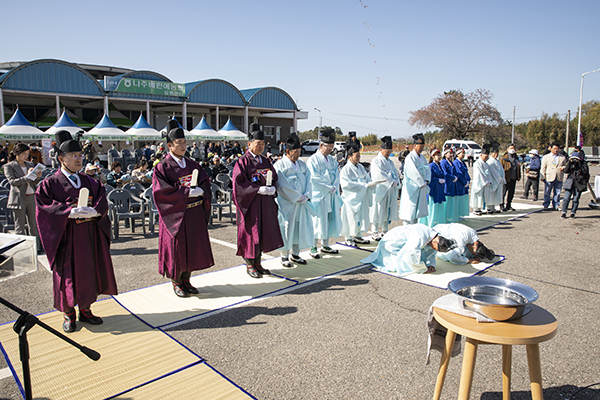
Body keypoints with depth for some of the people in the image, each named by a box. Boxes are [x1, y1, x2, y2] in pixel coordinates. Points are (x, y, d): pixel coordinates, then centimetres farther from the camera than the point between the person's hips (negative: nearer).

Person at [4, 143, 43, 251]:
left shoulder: (30, 165, 13)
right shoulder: (9, 166, -1)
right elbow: (12, 181, -13)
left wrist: (37, 177, -7)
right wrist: (27, 176, -23)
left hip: (32, 197, 4)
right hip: (19, 198, -4)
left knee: (34, 225, 7)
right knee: (20, 227, 4)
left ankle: (36, 246, 14)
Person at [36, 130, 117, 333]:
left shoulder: (89, 182, 10)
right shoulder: (50, 184, -3)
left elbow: (102, 201, 2)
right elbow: (45, 207, -13)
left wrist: (94, 211, -19)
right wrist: (70, 211, -25)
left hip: (89, 236, 4)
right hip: (66, 237, -4)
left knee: (88, 271, 10)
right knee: (68, 273, 4)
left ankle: (85, 310, 26)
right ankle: (68, 314, 21)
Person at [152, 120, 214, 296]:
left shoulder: (192, 164, 9)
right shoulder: (162, 167, -8)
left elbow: (205, 182, 9)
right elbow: (161, 191, -17)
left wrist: (200, 190, -13)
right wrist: (187, 192, -21)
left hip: (195, 214, 6)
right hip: (176, 214, -5)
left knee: (192, 247, 11)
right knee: (177, 248, 4)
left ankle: (186, 280, 27)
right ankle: (176, 283, 22)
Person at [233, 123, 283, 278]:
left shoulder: (265, 161, 12)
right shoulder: (243, 161, -7)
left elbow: (274, 177, 14)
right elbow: (239, 182, -14)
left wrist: (272, 188, -8)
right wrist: (258, 189, -21)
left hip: (266, 203, 6)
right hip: (250, 203, -6)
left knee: (263, 231, 9)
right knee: (250, 232, 1)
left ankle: (257, 263, 22)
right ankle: (249, 266, 14)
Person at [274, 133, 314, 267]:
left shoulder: (302, 164, 13)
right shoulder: (279, 165, -6)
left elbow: (308, 180, 8)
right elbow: (283, 186, -14)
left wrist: (306, 196, -8)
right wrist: (297, 196, -14)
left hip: (302, 203, 6)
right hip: (286, 203, -6)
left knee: (300, 227, 9)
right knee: (286, 227, 1)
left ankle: (295, 254, 23)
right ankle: (284, 256, 13)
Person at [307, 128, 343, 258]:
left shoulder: (332, 160, 14)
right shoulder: (313, 160, -7)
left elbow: (337, 175, 10)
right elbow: (313, 178, -15)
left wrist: (334, 187, -8)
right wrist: (328, 188, -14)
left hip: (331, 196, 7)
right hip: (318, 195, -7)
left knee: (330, 220, 9)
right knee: (318, 221, -3)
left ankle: (325, 246, 22)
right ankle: (313, 248, 7)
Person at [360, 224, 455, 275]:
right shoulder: (420, 239, -40)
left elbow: (431, 254, 5)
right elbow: (413, 256, -34)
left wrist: (431, 265, -12)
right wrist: (424, 269, -22)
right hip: (392, 242, -9)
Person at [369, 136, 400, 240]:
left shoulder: (390, 161, 16)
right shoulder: (375, 161, -7)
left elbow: (396, 172, 14)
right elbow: (380, 174, -18)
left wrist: (396, 181, -6)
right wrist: (391, 182, -18)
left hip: (390, 190, 7)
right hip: (380, 190, -7)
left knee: (387, 210, 10)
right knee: (378, 211, -2)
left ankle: (384, 232, 20)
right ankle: (375, 233, 6)